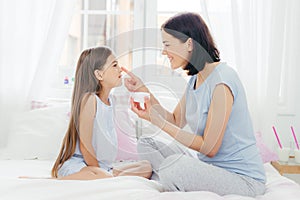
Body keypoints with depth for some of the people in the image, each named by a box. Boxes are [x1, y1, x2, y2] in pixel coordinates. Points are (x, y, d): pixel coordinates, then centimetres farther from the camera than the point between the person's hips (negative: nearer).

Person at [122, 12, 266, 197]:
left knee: (174, 165, -33)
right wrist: (144, 90, 5)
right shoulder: (195, 79, 7)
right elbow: (176, 121, 12)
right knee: (145, 144, 5)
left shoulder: (221, 80, -22)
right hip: (209, 166, 9)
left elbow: (209, 148, -20)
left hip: (243, 178, -9)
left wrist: (157, 120, -18)